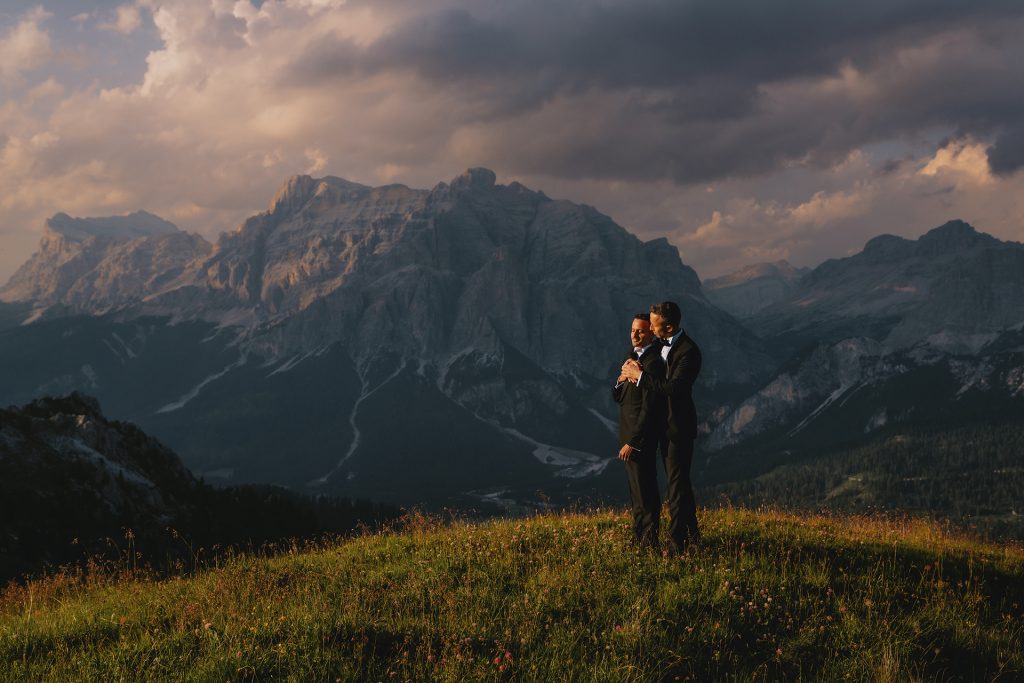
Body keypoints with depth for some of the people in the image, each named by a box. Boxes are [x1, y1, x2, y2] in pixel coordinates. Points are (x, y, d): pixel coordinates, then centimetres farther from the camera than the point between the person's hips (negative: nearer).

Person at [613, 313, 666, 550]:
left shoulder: (652, 362, -19)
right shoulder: (632, 356, 12)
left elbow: (649, 407, -22)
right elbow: (619, 398, 15)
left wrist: (633, 442, -21)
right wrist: (620, 382, -8)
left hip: (642, 435, -10)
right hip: (629, 433, 10)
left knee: (644, 488, -5)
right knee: (636, 487, 17)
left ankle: (649, 541, 2)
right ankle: (639, 536, 28)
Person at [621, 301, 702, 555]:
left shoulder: (688, 351, -21)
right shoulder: (661, 343, 7)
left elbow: (674, 388, -31)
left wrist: (641, 376, -26)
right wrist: (633, 369, -2)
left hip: (679, 426, -9)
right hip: (663, 422, 9)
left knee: (677, 483, -5)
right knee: (678, 480, 18)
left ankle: (677, 541, 0)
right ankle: (691, 532, 31)